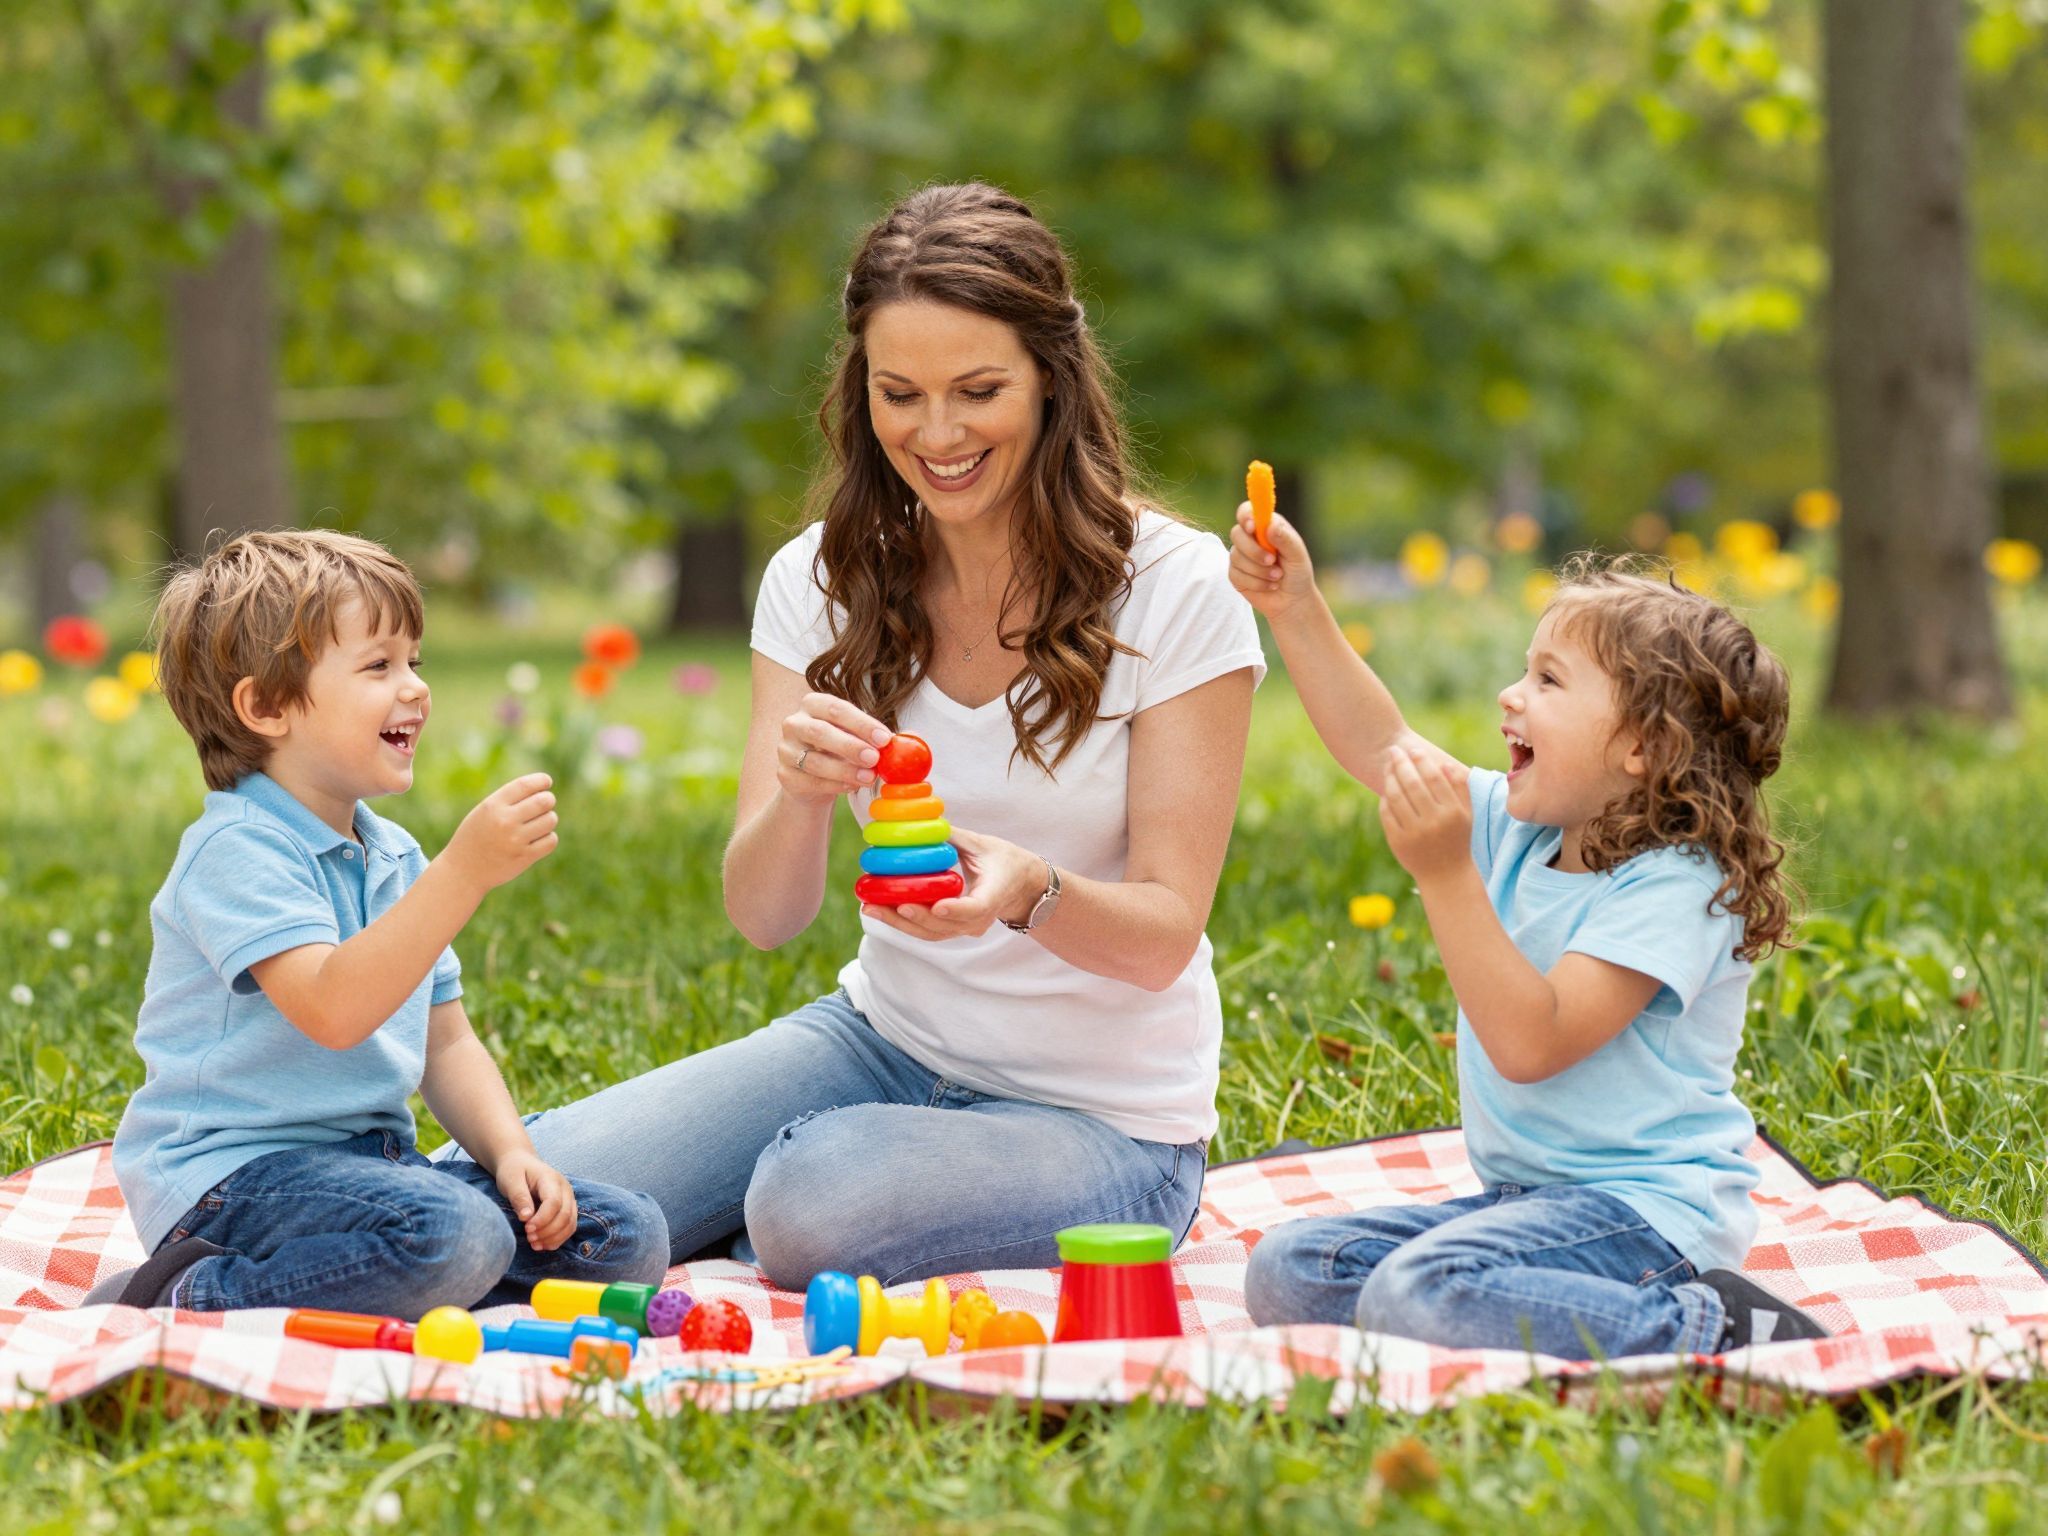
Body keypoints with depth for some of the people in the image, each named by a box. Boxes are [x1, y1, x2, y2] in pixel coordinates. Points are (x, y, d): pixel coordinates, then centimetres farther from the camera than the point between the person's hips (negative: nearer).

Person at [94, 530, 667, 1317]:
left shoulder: (396, 858, 15)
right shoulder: (238, 848, -14)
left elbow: (446, 1043, 18)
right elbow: (332, 1009, -29)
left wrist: (509, 1151, -1)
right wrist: (465, 872, -32)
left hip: (372, 1161, 9)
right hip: (237, 1170, -9)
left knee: (631, 1237, -3)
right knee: (459, 1237, -35)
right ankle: (188, 1298, -17)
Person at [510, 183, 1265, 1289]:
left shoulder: (1177, 591, -13)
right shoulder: (821, 580, -2)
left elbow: (1165, 937, -14)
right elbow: (764, 916, -7)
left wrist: (1029, 892, -36)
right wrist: (799, 796, -31)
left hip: (1102, 1111, -3)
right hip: (886, 1039, 4)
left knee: (810, 1202, -33)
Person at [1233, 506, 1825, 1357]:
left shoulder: (1677, 886, -17)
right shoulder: (1519, 829, 10)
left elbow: (1532, 1042, -25)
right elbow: (1379, 743, 18)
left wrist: (1446, 873, -28)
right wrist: (1295, 608, 10)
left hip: (1647, 1207, -9)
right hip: (1520, 1193, 9)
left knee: (1417, 1293, -34)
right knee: (1286, 1270, -3)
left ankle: (1713, 1328, -20)